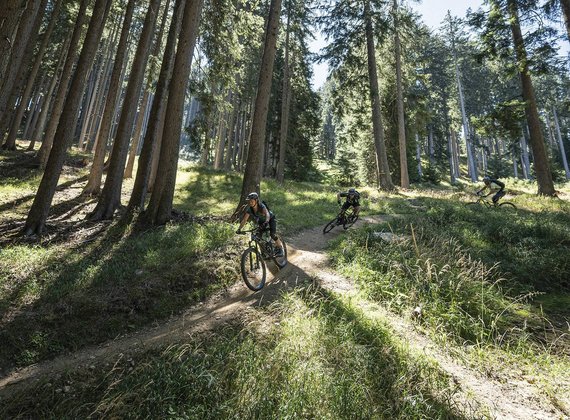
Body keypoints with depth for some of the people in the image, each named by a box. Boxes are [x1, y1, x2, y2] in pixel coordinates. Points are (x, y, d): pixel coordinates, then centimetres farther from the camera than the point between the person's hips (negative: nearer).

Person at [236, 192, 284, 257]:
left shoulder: (262, 206, -35)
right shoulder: (249, 209, -21)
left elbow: (267, 214, -53)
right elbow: (244, 220, -23)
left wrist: (266, 222, -73)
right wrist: (239, 229, -37)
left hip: (270, 219, -5)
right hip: (261, 222, 5)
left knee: (272, 234, -23)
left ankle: (280, 248, -2)